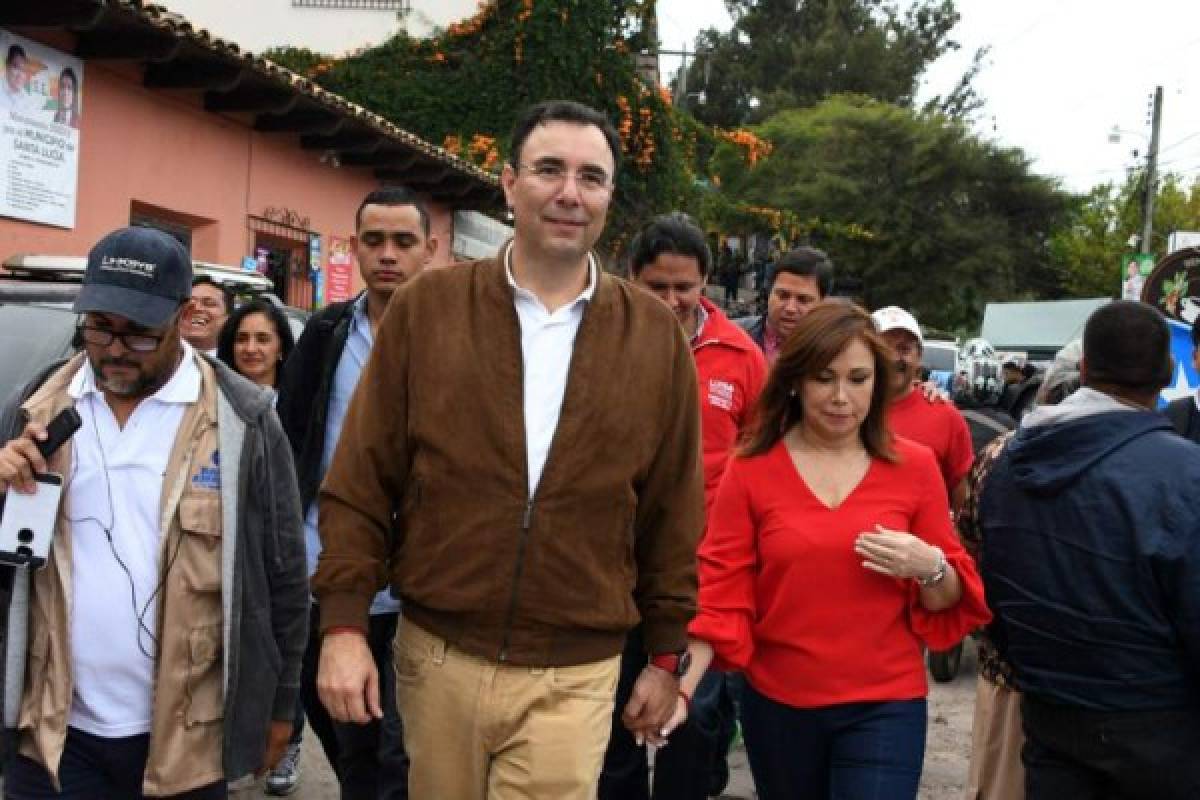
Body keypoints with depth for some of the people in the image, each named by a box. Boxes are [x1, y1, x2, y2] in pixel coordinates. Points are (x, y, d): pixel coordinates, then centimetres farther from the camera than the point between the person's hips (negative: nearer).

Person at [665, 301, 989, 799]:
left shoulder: (915, 466, -2)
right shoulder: (750, 470, -4)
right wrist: (682, 686, -16)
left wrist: (931, 569, -17)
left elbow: (951, 601, 4)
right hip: (776, 702, 1)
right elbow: (722, 592, -5)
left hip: (885, 705, 0)